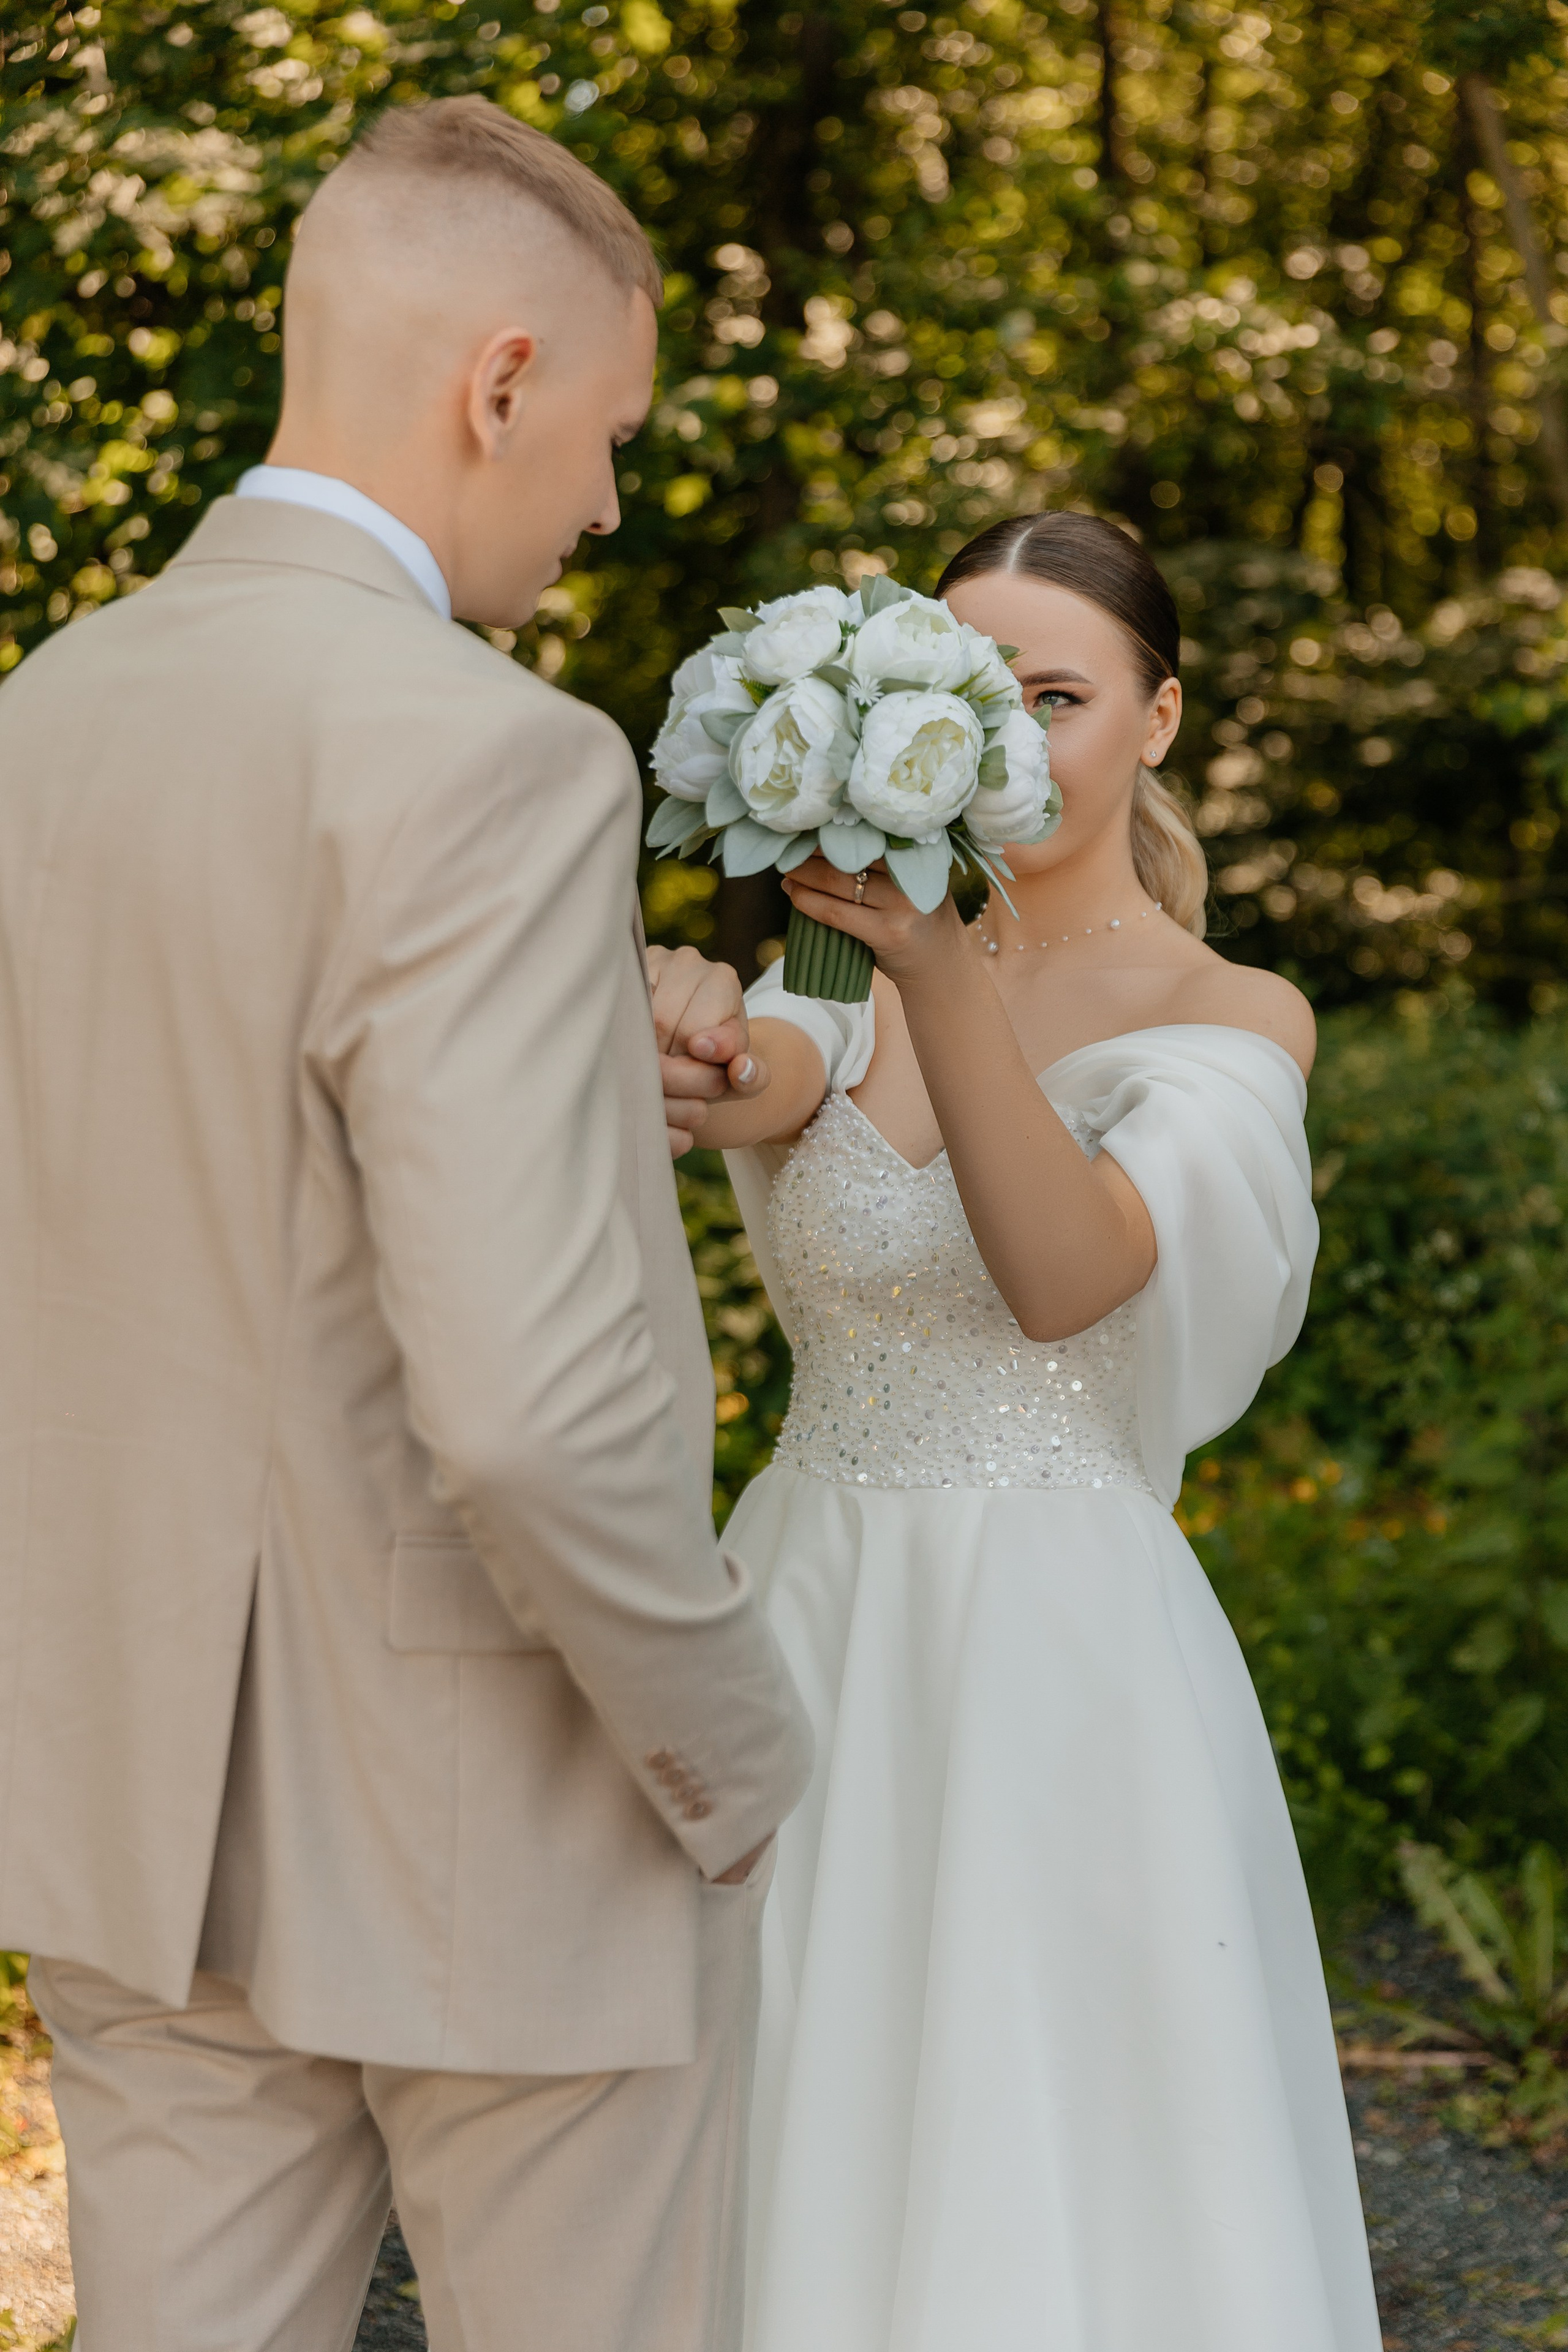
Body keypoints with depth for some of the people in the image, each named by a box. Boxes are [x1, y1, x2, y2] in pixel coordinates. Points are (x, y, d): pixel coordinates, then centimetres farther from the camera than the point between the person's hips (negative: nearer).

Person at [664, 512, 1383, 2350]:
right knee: (802, 2168, 11)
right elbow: (754, 1087, -18)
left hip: (1066, 1658, -4)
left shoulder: (1233, 1021, -4)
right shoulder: (850, 978, 7)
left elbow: (1063, 1277, -22)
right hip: (815, 1630, 4)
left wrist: (948, 981, -37)